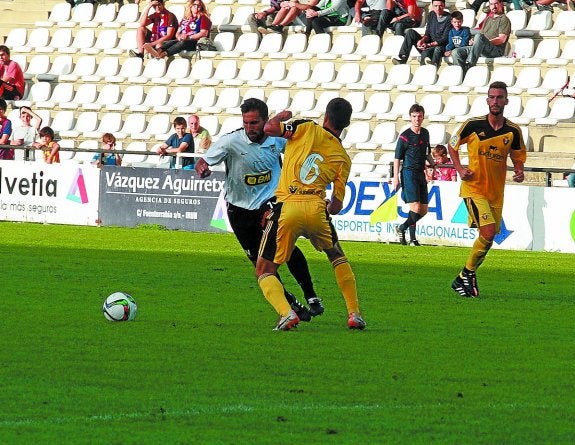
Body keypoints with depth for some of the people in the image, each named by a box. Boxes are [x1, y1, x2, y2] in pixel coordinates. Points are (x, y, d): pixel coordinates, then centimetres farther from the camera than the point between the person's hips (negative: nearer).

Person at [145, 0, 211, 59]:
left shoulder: (203, 18, 8)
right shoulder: (185, 19, 25)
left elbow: (204, 33, -5)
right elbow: (178, 33, 24)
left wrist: (189, 37, -15)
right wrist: (179, 37, -2)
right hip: (182, 40, 6)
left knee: (182, 43, -39)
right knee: (171, 42, -29)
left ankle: (162, 54, -64)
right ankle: (158, 51, -61)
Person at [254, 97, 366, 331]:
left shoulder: (308, 129, 6)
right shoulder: (343, 158, 14)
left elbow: (269, 128, 3)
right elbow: (337, 206, 13)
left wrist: (282, 115, 24)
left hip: (286, 208, -2)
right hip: (317, 209, 2)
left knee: (264, 270, 9)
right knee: (337, 256, 31)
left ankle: (286, 313, -17)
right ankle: (354, 314, 24)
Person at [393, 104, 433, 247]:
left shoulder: (425, 133, 12)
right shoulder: (404, 136, -7)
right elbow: (397, 158, -7)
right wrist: (396, 178, -12)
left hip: (421, 173, 7)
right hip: (409, 172, -7)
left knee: (423, 210, 8)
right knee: (415, 207, -15)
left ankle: (401, 228, 24)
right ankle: (412, 238, -3)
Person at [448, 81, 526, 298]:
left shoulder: (513, 131, 1)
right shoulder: (472, 125, -7)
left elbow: (518, 157, 15)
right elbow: (452, 145, 7)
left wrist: (519, 172, -7)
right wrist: (459, 169, -7)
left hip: (496, 192, 4)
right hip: (474, 188, -4)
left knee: (489, 236, 7)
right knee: (488, 232, -20)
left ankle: (465, 277, 25)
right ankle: (467, 275, -4)